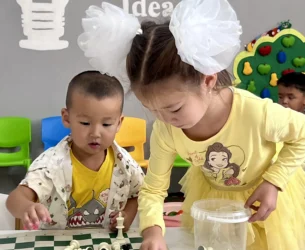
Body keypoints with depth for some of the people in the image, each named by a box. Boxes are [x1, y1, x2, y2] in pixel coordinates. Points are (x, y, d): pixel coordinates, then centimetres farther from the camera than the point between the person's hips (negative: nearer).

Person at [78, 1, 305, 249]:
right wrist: (152, 229, -35)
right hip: (211, 194, 3)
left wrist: (274, 182, -23)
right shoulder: (165, 130, -27)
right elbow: (153, 189, -16)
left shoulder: (257, 113, -38)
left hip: (266, 190, -2)